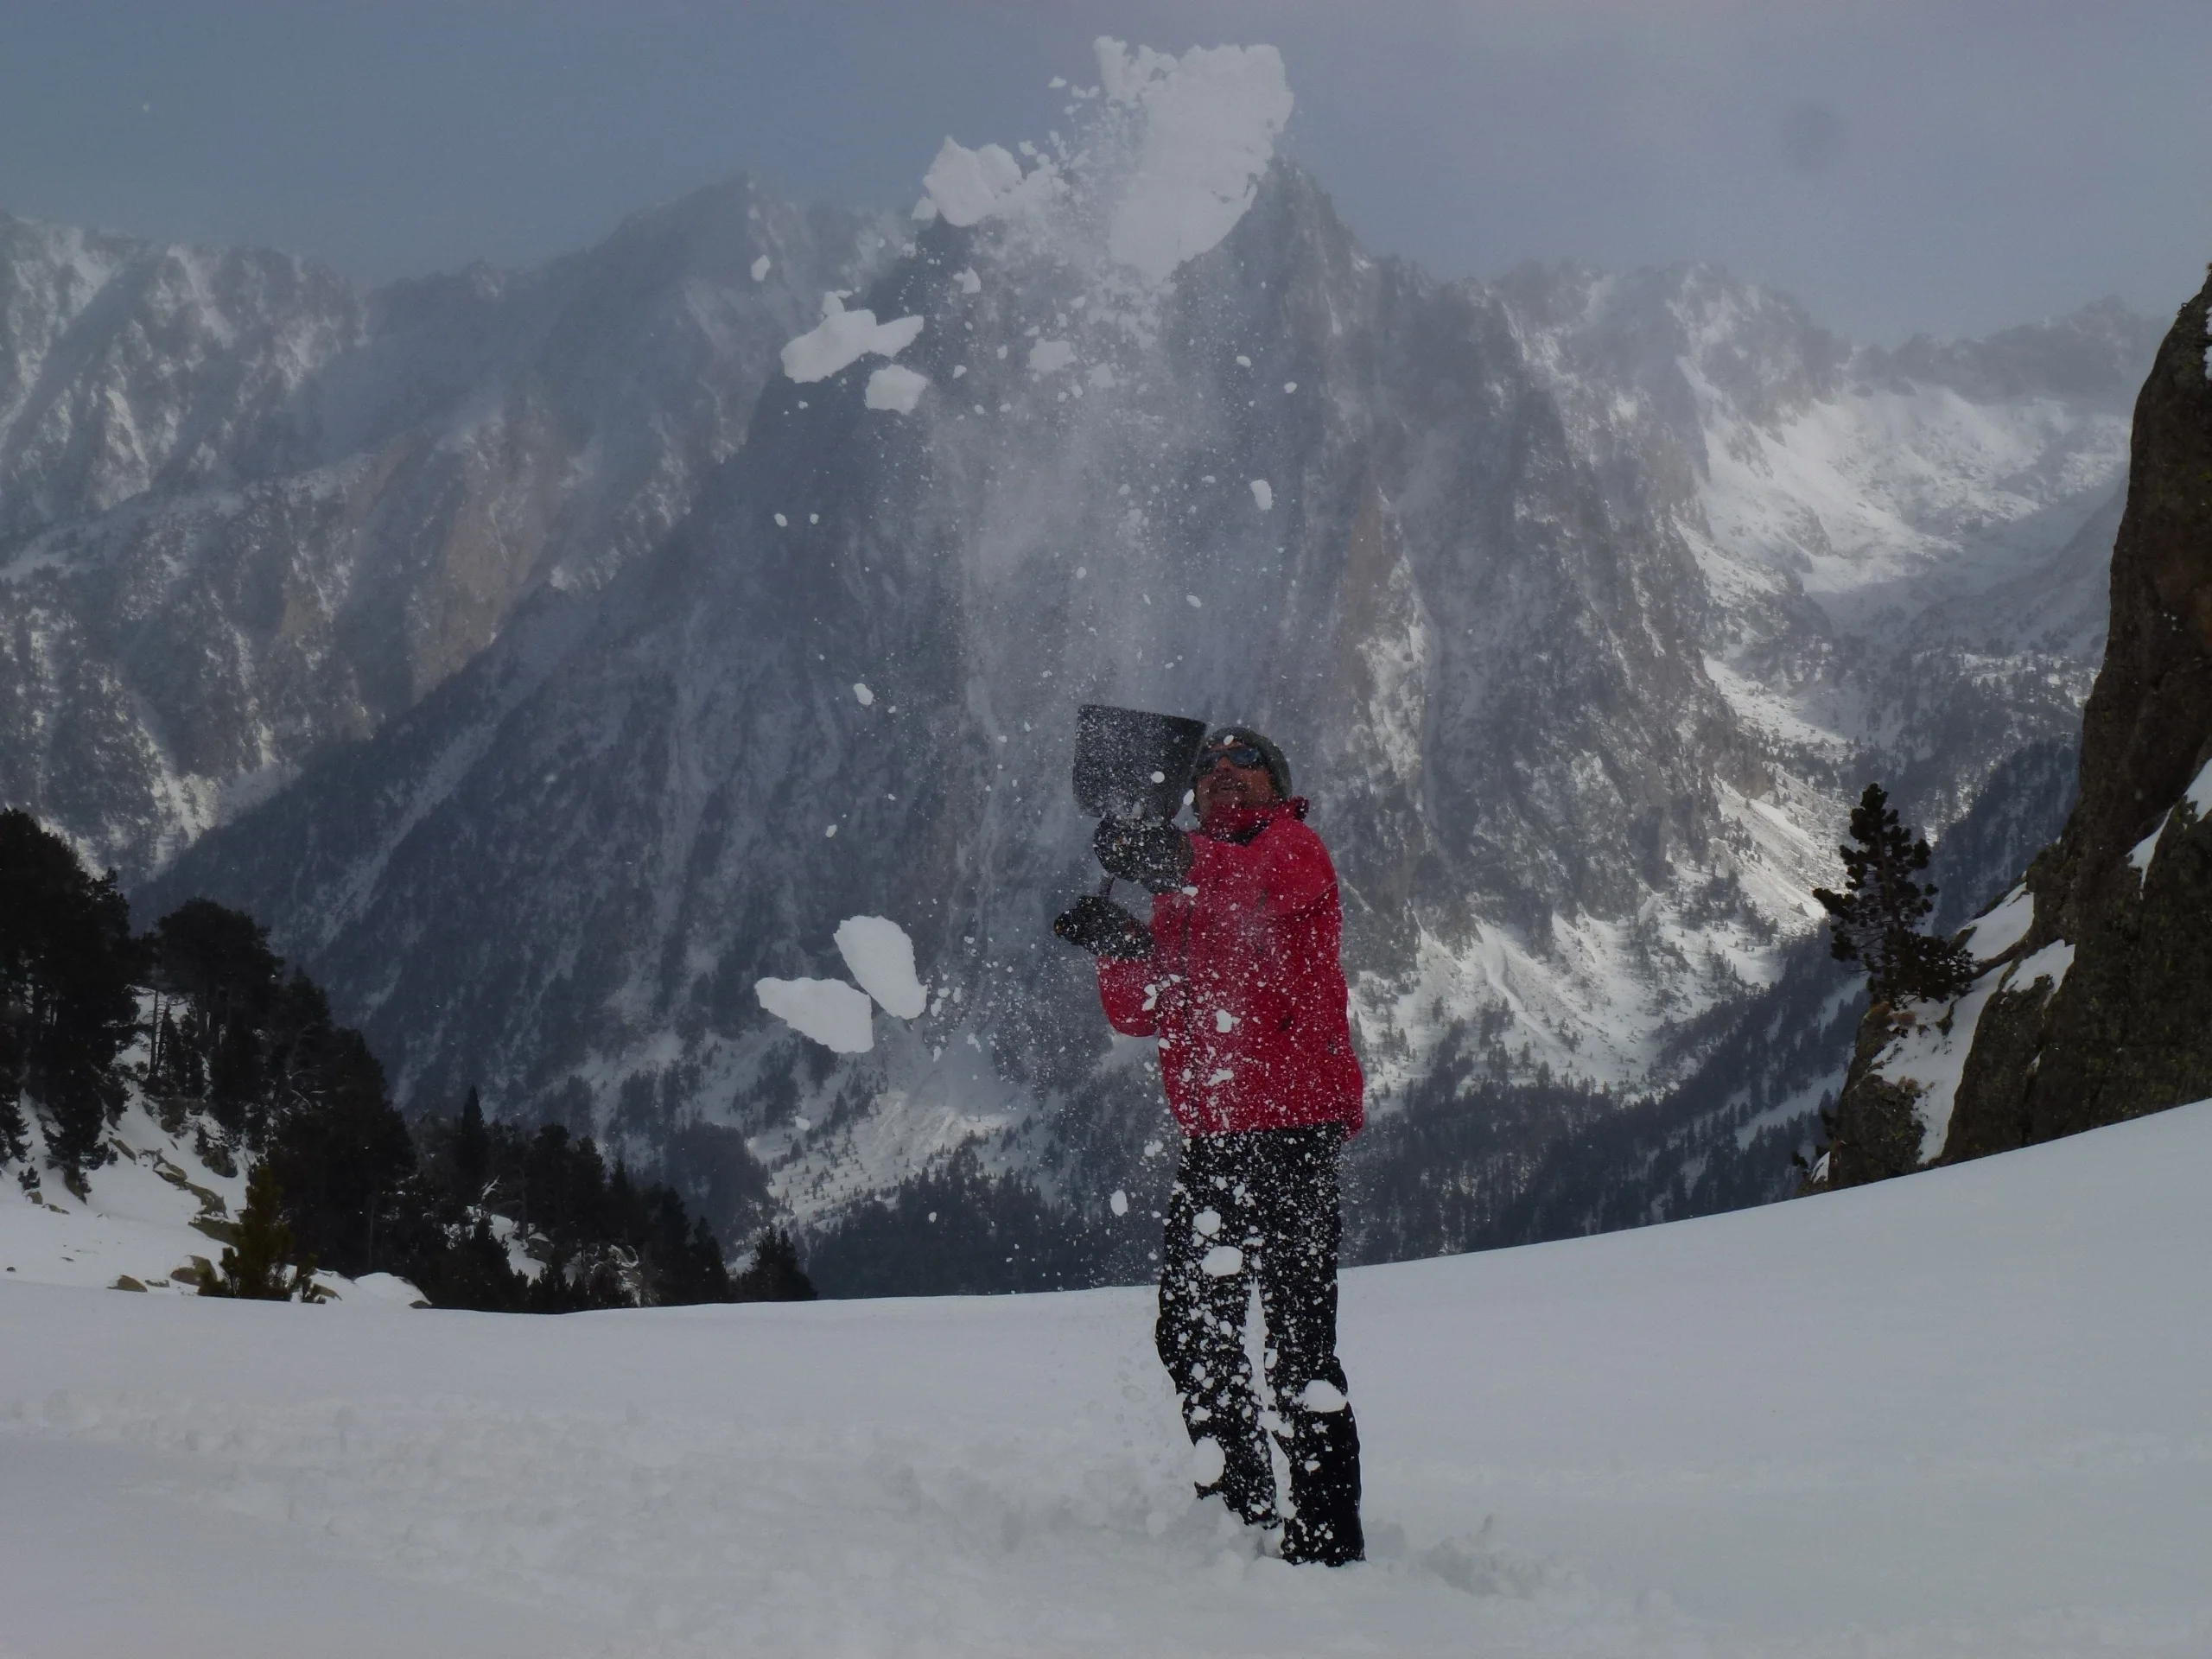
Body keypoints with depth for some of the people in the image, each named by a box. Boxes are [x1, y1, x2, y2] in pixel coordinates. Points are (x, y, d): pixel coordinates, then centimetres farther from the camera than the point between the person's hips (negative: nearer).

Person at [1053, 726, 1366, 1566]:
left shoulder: (1295, 844, 2)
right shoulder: (1183, 892, 22)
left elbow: (1277, 883, -25)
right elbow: (1143, 1013, 12)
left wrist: (1176, 859, -41)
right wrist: (1121, 948, -9)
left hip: (1294, 1126, -8)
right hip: (1212, 1134, 8)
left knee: (1297, 1340, -11)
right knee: (1191, 1335, 14)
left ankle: (1328, 1535, -8)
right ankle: (1246, 1509, 27)